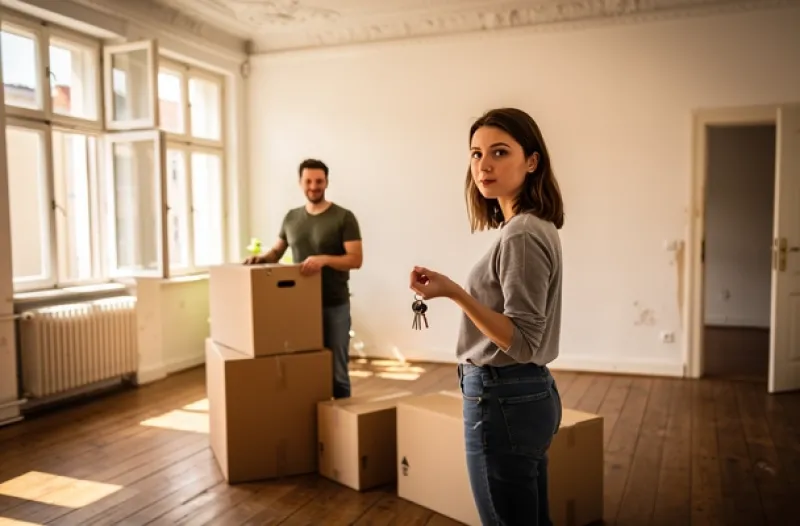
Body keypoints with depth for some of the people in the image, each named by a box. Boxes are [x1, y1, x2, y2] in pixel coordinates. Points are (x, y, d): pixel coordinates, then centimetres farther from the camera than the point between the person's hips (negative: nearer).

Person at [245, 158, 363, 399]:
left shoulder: (344, 217, -5)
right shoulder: (291, 217, 10)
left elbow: (356, 259, -11)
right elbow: (277, 251, 20)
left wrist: (324, 259, -26)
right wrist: (263, 257, -2)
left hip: (334, 305, -4)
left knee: (336, 369, 3)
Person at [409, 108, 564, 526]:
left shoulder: (521, 236, -21)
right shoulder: (534, 227, 9)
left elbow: (522, 342, -23)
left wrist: (454, 293, -31)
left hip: (503, 400, -10)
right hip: (529, 392, 10)